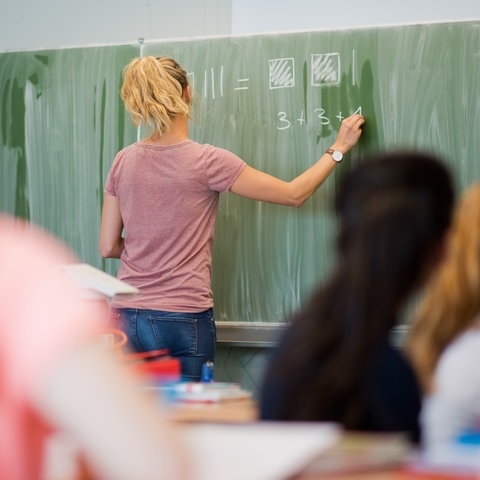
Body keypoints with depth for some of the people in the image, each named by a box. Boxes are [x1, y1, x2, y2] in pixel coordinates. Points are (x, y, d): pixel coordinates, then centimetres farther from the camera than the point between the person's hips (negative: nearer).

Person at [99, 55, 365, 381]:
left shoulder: (123, 162, 3)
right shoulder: (207, 162, -9)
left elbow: (108, 247, 8)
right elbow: (294, 195, -2)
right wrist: (339, 148, 11)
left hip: (127, 317, 5)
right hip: (184, 321, -4)